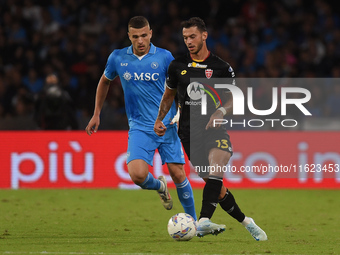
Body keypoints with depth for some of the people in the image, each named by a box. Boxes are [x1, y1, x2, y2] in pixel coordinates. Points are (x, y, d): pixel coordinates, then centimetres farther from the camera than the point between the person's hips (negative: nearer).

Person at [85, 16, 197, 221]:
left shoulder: (164, 57, -3)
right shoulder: (118, 58, 1)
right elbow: (105, 81, 20)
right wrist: (96, 115, 20)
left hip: (167, 125, 0)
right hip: (139, 127, 0)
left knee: (178, 174, -4)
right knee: (138, 175, -19)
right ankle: (159, 186, 17)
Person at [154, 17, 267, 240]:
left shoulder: (222, 68, 3)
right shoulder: (177, 66, 9)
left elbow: (234, 98, 9)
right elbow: (169, 94, 23)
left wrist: (221, 111, -11)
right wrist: (159, 120, 11)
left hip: (214, 129, -2)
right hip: (189, 133, 2)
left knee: (216, 168, -29)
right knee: (217, 187, -3)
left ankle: (204, 221, -41)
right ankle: (245, 221, 12)